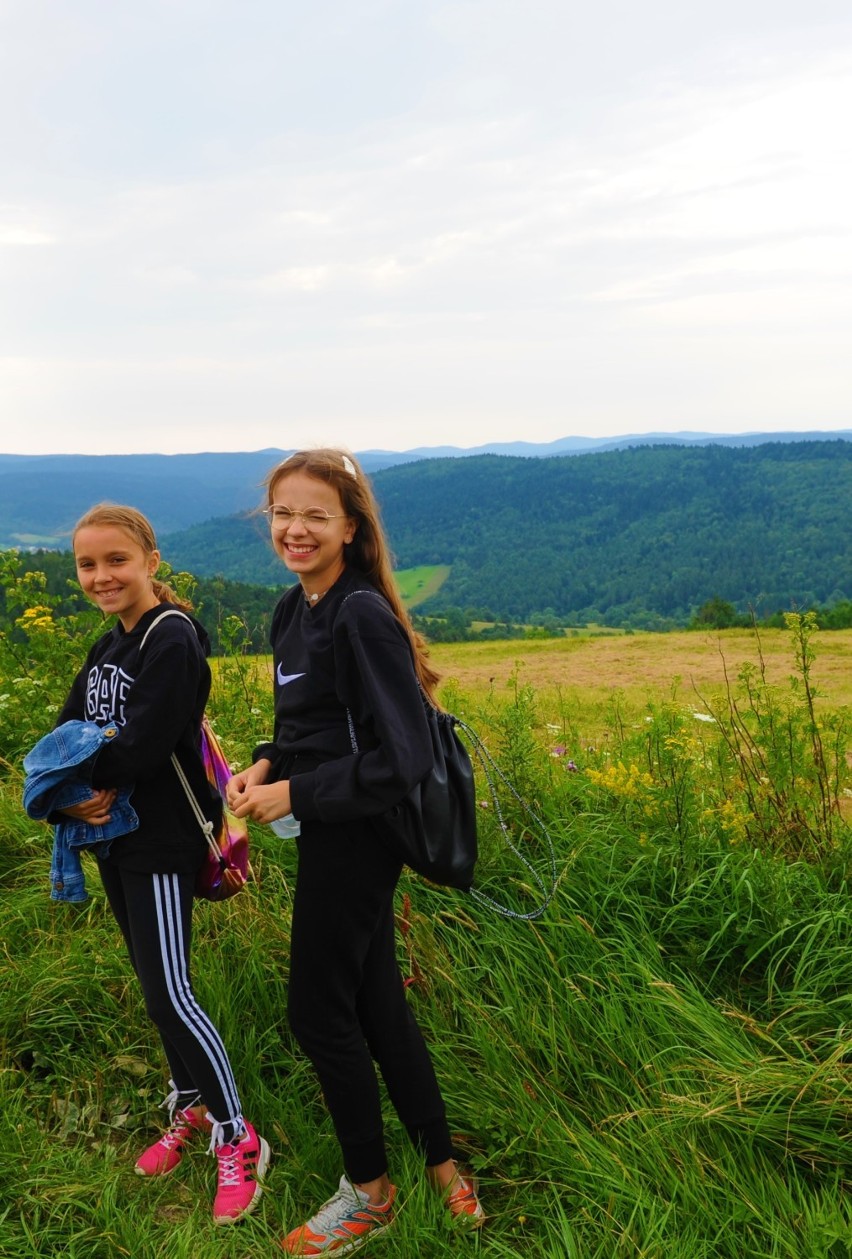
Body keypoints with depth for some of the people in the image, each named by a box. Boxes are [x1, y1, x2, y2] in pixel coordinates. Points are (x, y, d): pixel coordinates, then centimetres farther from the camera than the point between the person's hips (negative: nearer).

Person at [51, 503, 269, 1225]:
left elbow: (143, 745, -25)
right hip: (114, 840, 9)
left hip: (161, 844, -9)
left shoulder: (172, 640, -16)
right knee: (154, 986, 17)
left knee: (170, 993, -8)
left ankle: (238, 1140, 6)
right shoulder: (106, 649, 12)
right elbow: (66, 733, 7)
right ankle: (190, 1110, 34)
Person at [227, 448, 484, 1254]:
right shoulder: (292, 611, 6)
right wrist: (265, 764, -1)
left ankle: (369, 1192, 27)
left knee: (319, 1013, 5)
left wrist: (295, 796, -18)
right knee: (376, 1007, 16)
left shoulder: (361, 616, -21)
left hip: (355, 838, -9)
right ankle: (442, 1168, 32)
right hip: (329, 832, 9)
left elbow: (403, 757, -22)